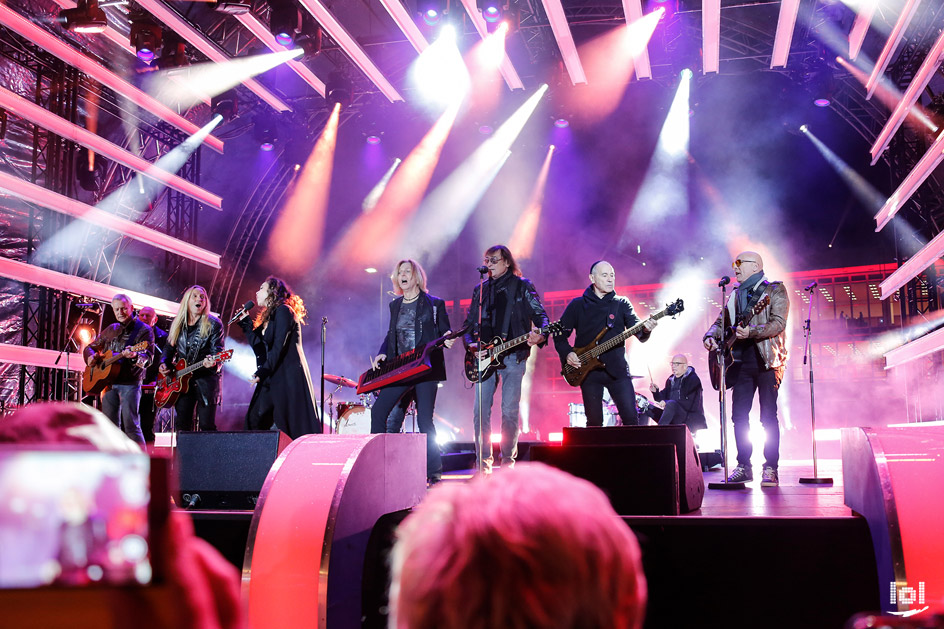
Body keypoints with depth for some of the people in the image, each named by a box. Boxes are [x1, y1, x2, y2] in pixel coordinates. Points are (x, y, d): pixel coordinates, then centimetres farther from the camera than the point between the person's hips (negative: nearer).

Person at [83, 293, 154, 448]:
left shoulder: (144, 330, -1)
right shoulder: (111, 330, 17)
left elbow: (148, 358, -12)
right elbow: (91, 347, 27)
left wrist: (134, 356, -34)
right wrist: (91, 356, 3)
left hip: (130, 383, -6)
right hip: (108, 383, 6)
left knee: (131, 426, -12)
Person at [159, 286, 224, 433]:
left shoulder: (214, 324, -2)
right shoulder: (177, 324, 13)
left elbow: (218, 351, -8)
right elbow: (169, 349, 21)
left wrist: (212, 362, -30)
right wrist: (165, 364, 3)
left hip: (206, 378, -5)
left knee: (206, 426, -7)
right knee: (182, 425, 7)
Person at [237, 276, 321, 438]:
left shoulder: (283, 311, -7)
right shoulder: (267, 317, 20)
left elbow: (278, 347, -16)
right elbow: (259, 348, 11)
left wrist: (262, 373, -18)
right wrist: (245, 322, 15)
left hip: (288, 377, -9)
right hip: (271, 379, 9)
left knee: (294, 426, -9)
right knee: (254, 420, 4)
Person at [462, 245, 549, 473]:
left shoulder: (522, 286, 5)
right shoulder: (480, 290, 17)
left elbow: (540, 315, 0)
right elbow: (469, 324, 19)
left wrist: (540, 335, -20)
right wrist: (471, 344, 1)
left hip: (513, 356, -3)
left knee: (510, 410, -5)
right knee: (480, 410, -2)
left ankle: (508, 461, 6)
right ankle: (483, 462, 6)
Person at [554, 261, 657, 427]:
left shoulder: (622, 303, 9)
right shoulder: (577, 305, 7)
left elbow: (638, 331, -3)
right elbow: (560, 334, 9)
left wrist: (646, 329, -25)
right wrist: (567, 353, -9)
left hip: (617, 370, 1)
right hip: (588, 371, -1)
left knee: (630, 417, -7)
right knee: (594, 422, 1)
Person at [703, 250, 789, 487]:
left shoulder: (776, 290, 0)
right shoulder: (735, 295, 18)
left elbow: (778, 323, -12)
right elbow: (721, 322, 19)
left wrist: (751, 332, -26)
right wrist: (711, 336, -3)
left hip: (767, 360, -5)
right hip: (741, 361, 6)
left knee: (768, 416, -5)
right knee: (739, 415, 2)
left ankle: (771, 469, 1)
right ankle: (743, 467, 11)